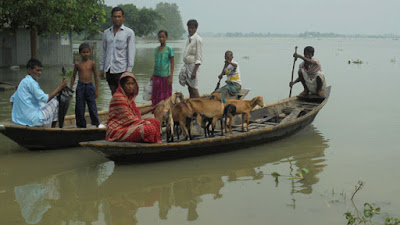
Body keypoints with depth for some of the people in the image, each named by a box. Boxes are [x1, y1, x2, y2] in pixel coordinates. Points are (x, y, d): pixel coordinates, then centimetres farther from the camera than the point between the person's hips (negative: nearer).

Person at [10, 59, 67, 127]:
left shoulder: (23, 82, 14)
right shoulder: (31, 82, -14)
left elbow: (12, 99, 19)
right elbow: (45, 99, -20)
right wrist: (59, 87, -15)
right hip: (33, 121, -10)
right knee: (55, 101, 4)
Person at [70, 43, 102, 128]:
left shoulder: (92, 63, 1)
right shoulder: (77, 64, 1)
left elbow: (96, 77, 6)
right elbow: (73, 77, 9)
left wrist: (96, 90, 4)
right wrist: (70, 89, 5)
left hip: (90, 86, 0)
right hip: (80, 86, 1)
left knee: (92, 106, 1)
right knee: (79, 108, 3)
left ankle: (96, 123, 12)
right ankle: (81, 125, 14)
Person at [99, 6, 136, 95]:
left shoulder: (129, 32, 1)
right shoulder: (106, 32, 13)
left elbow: (131, 51, -3)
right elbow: (103, 51, 17)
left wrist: (129, 69, -10)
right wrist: (101, 68, 12)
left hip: (121, 69, -4)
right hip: (109, 69, 4)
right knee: (113, 94, 9)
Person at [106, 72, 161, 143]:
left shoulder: (129, 96, 12)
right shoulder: (118, 98, -18)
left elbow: (136, 111, 26)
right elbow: (128, 118, -19)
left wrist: (152, 108, 33)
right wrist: (145, 122, -14)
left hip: (128, 125, 10)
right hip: (119, 130, -10)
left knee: (155, 122, 2)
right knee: (150, 129, -23)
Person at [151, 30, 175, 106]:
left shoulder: (169, 49, -6)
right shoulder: (156, 49, 9)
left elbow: (172, 63, -6)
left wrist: (171, 77, -12)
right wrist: (153, 75, 18)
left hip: (165, 76, -5)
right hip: (157, 76, 5)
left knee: (165, 95, 1)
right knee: (156, 95, 8)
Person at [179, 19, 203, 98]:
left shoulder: (198, 39, -12)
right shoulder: (189, 38, 13)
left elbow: (199, 57, -16)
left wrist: (195, 71, -21)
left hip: (193, 65, -8)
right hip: (186, 65, 8)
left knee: (193, 88, -7)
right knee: (189, 88, 11)